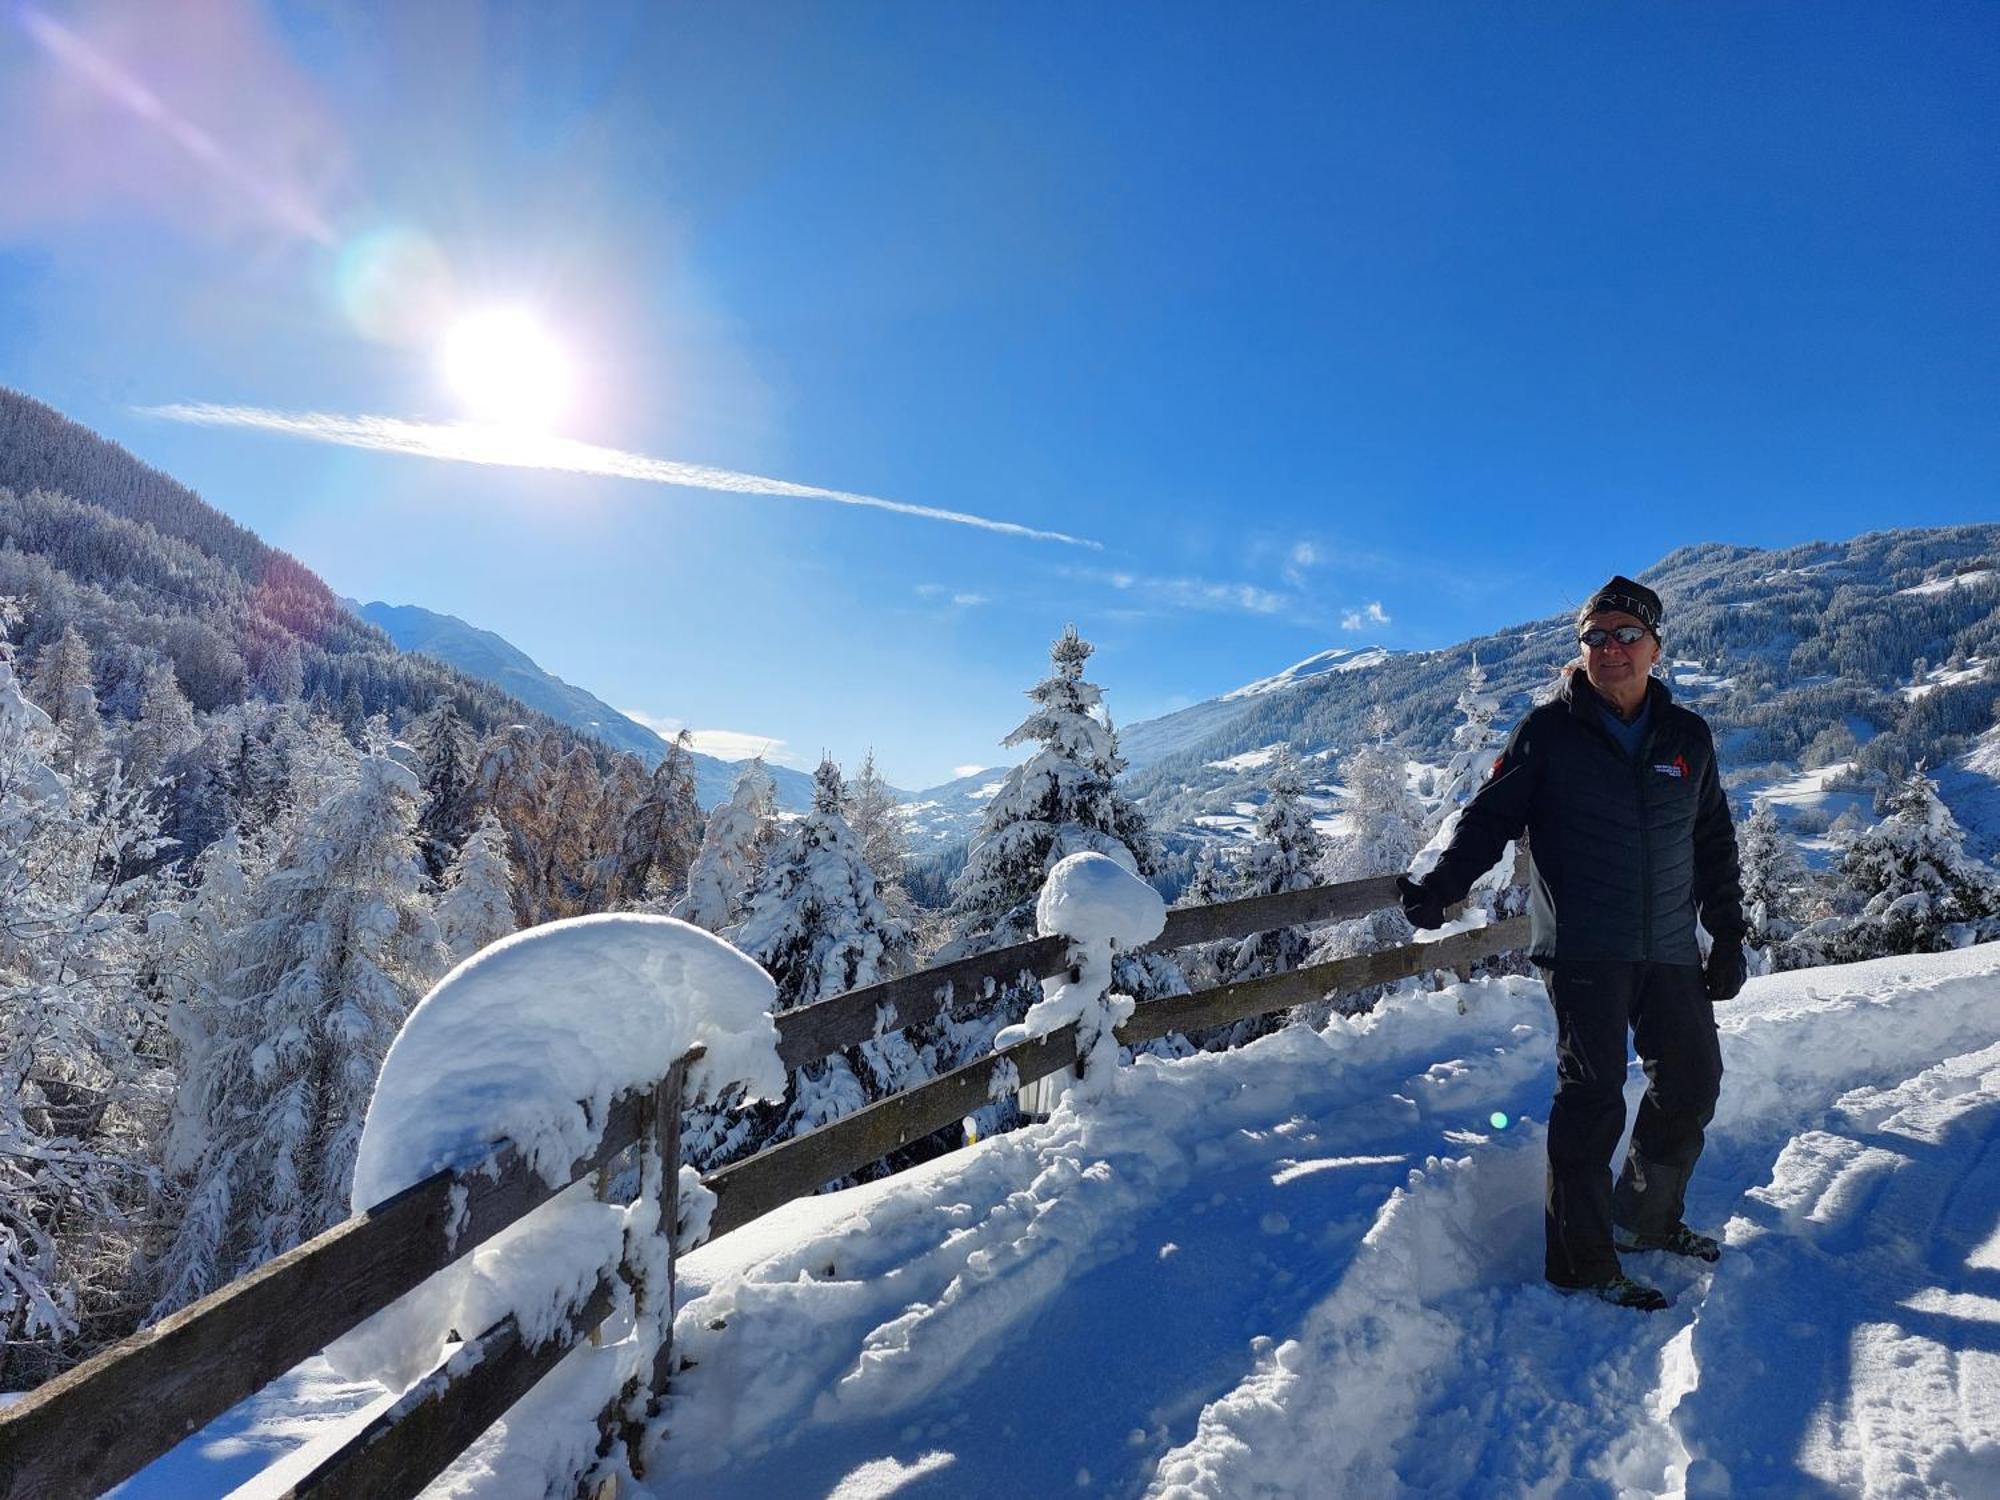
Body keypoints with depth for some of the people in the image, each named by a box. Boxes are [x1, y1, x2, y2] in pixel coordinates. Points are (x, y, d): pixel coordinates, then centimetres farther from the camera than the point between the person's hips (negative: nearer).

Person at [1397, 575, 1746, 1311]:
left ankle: (1645, 1217, 32)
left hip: (1671, 950, 6)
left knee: (1692, 1083, 12)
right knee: (1592, 1093, -7)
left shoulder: (1688, 738, 11)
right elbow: (1491, 816, -2)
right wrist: (1440, 886, -17)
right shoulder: (1548, 731, -1)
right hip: (1583, 949, -5)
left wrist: (1728, 935, 14)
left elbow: (1715, 844, 18)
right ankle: (1581, 1257, 2)